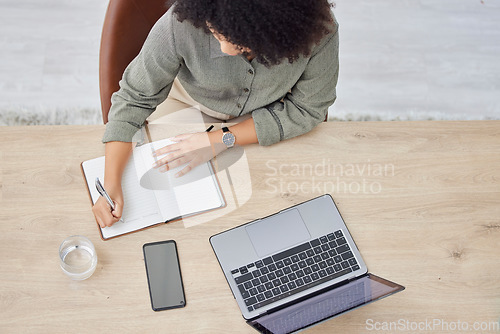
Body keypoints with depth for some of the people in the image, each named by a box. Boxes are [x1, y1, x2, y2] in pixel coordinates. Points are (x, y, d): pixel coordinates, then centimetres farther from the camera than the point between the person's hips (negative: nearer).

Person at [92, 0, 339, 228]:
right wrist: (111, 183, -31)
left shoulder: (320, 31, -36)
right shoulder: (182, 23, -36)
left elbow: (307, 109, -21)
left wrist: (221, 140, -27)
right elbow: (134, 97, -23)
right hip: (191, 105, 0)